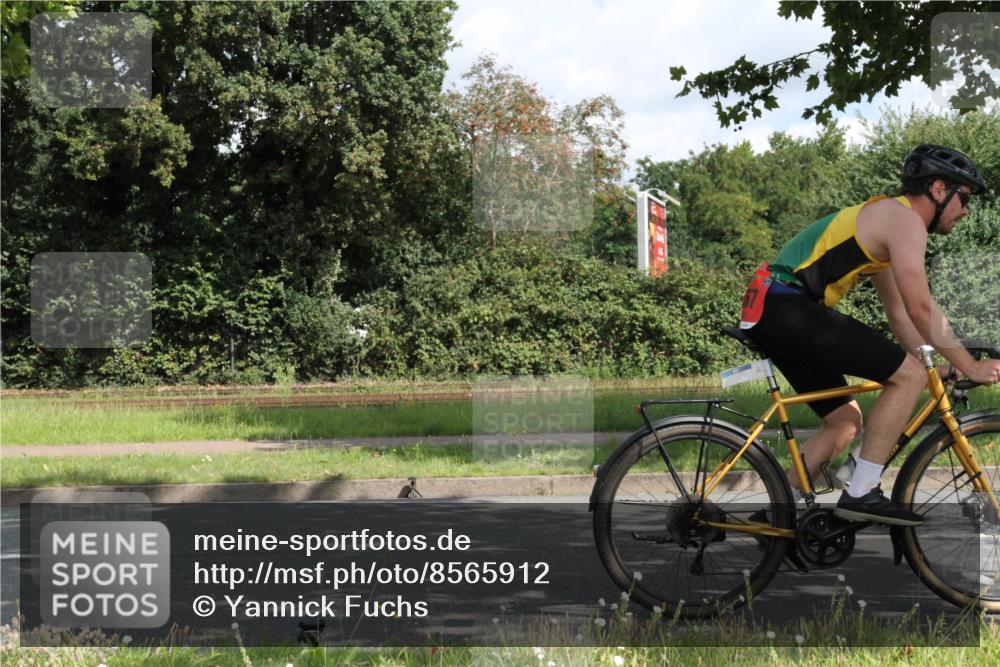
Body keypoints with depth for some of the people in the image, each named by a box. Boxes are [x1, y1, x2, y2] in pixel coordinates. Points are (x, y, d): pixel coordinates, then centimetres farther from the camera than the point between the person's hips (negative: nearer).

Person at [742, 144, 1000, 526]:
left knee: (845, 422, 16)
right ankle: (861, 494, -10)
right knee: (909, 375, -11)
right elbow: (921, 311, -12)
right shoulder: (905, 219, -6)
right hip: (789, 309, -11)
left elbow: (900, 315, 25)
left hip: (770, 314, 11)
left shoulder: (885, 221, 26)